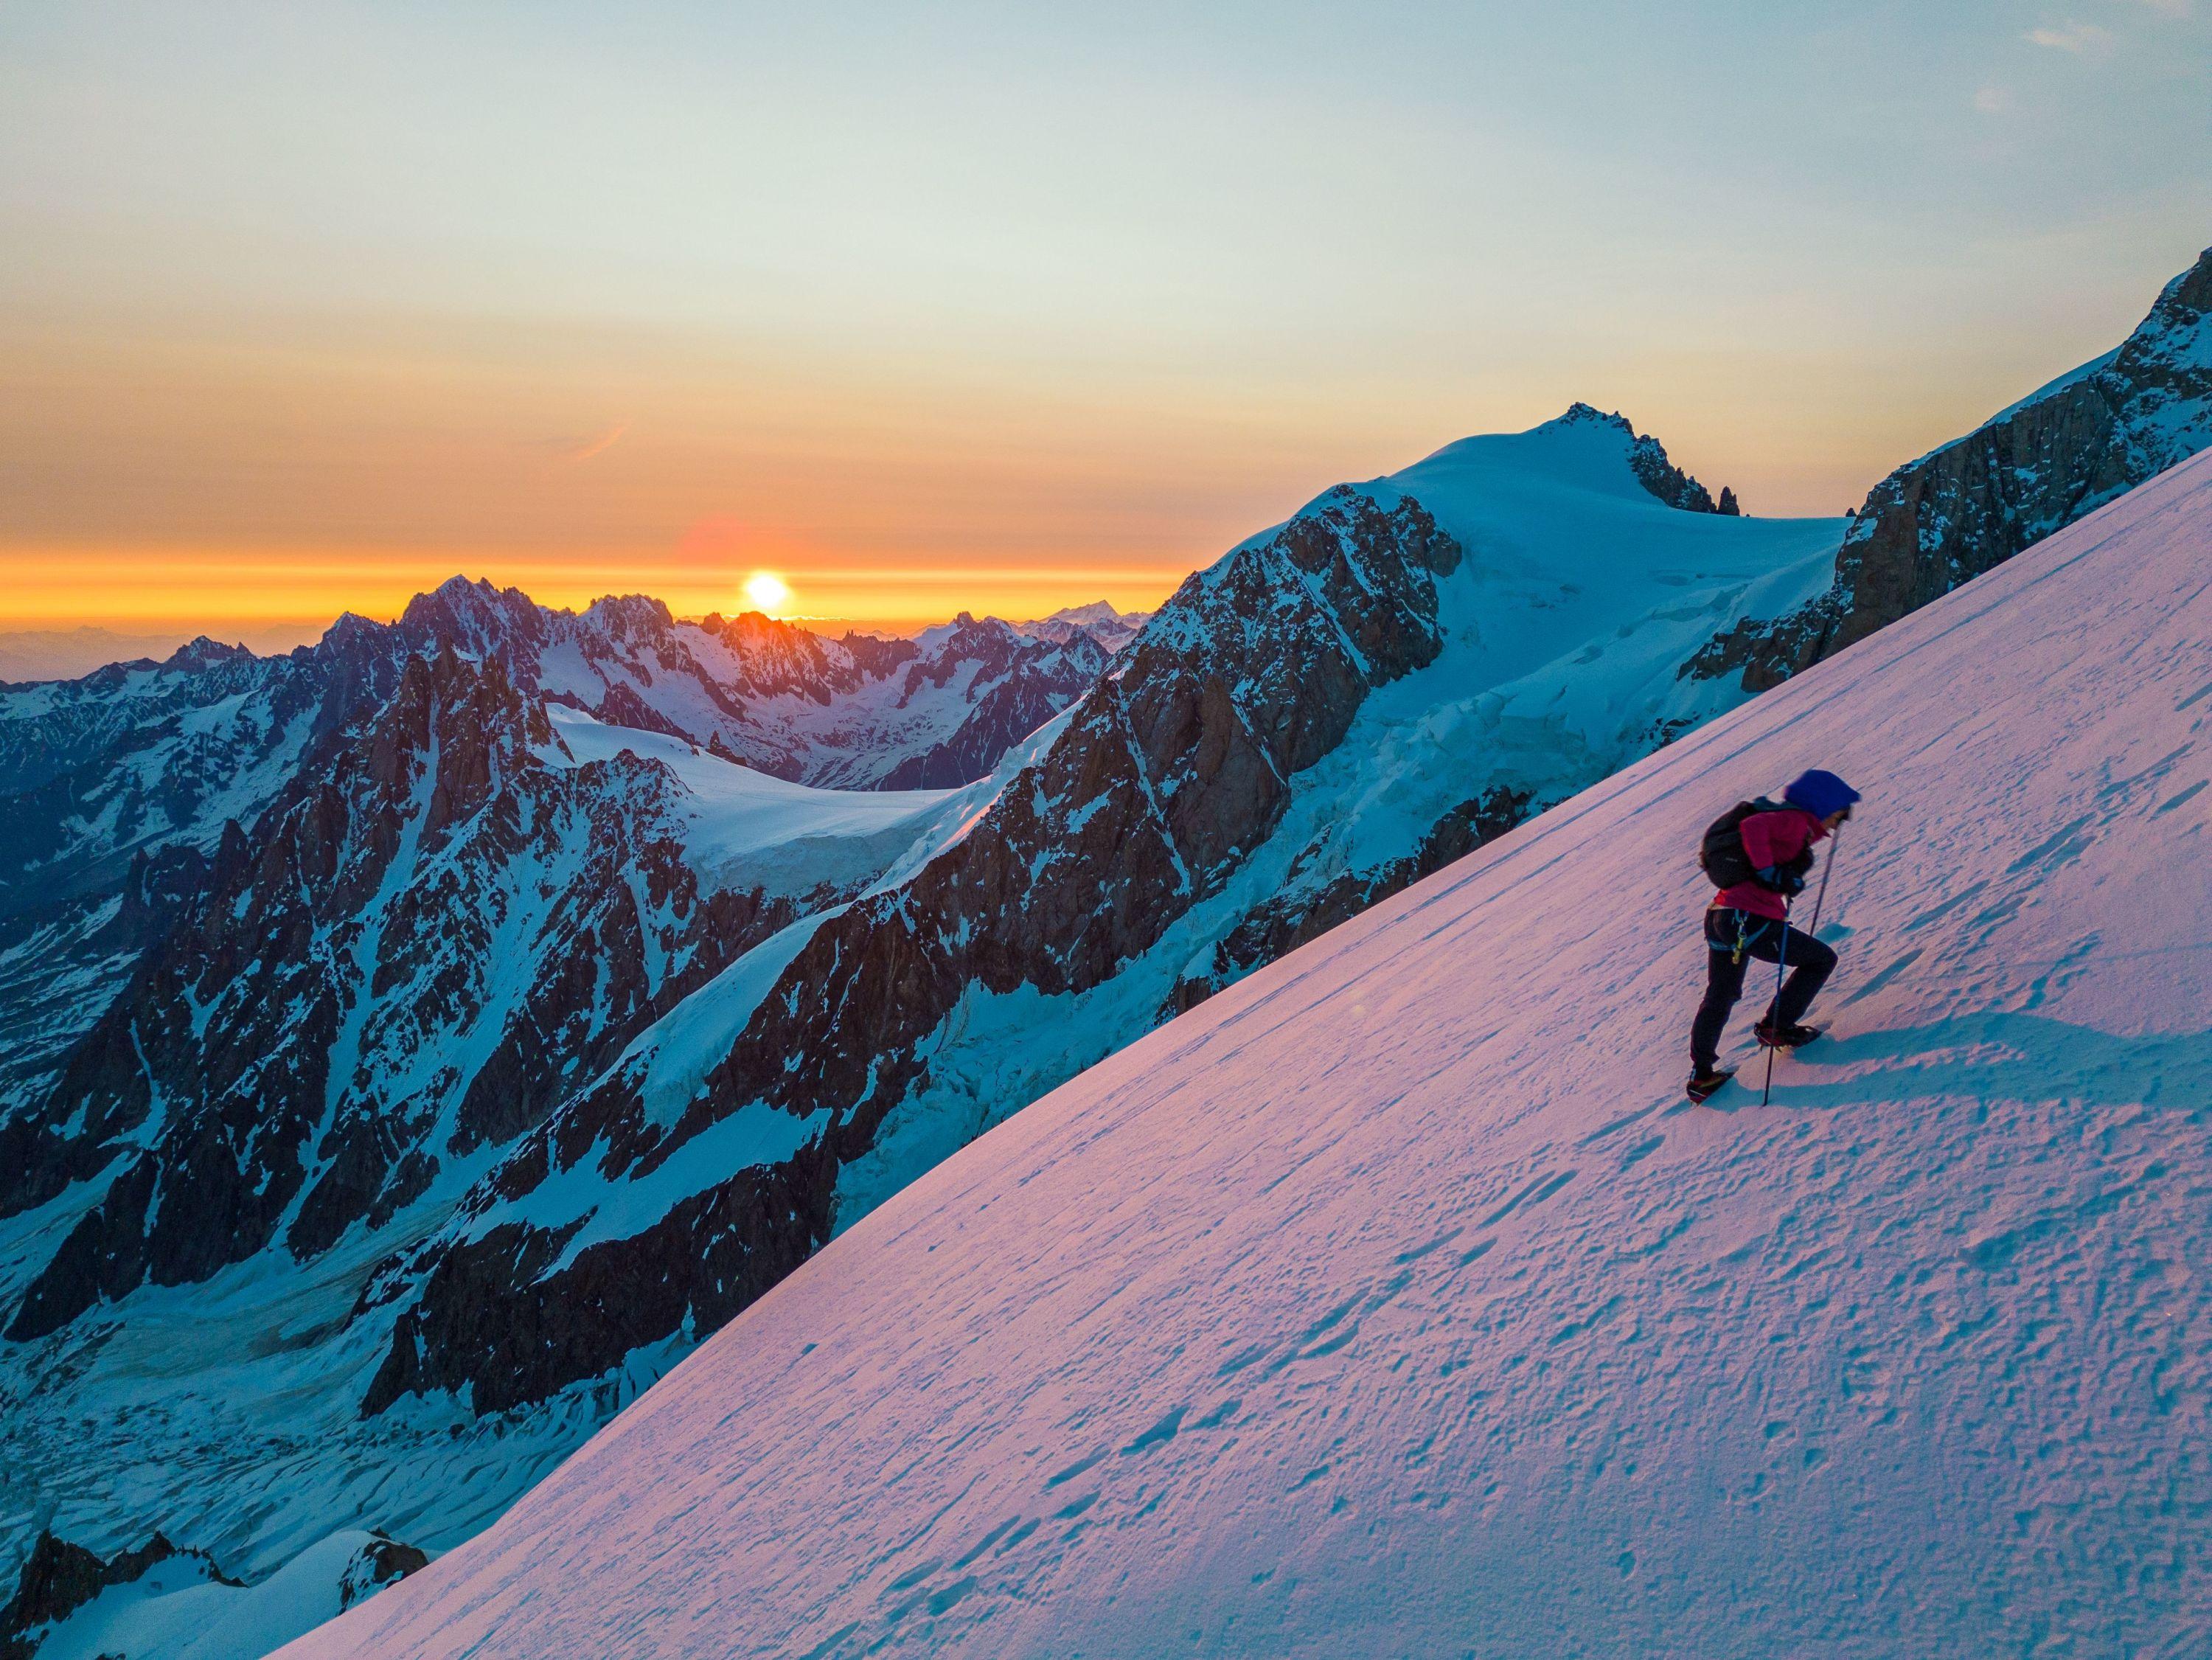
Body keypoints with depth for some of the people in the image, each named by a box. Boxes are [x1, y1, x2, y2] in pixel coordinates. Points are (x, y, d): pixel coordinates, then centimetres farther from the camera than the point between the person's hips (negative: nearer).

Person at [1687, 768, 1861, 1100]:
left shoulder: (1790, 820, 23)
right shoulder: (1796, 821, -6)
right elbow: (1753, 825, -21)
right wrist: (1770, 872, -24)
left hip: (1719, 918, 10)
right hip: (1752, 920, -10)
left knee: (1720, 997, 21)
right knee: (1822, 959, 11)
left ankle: (1701, 1074, 23)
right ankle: (1775, 1027, 12)